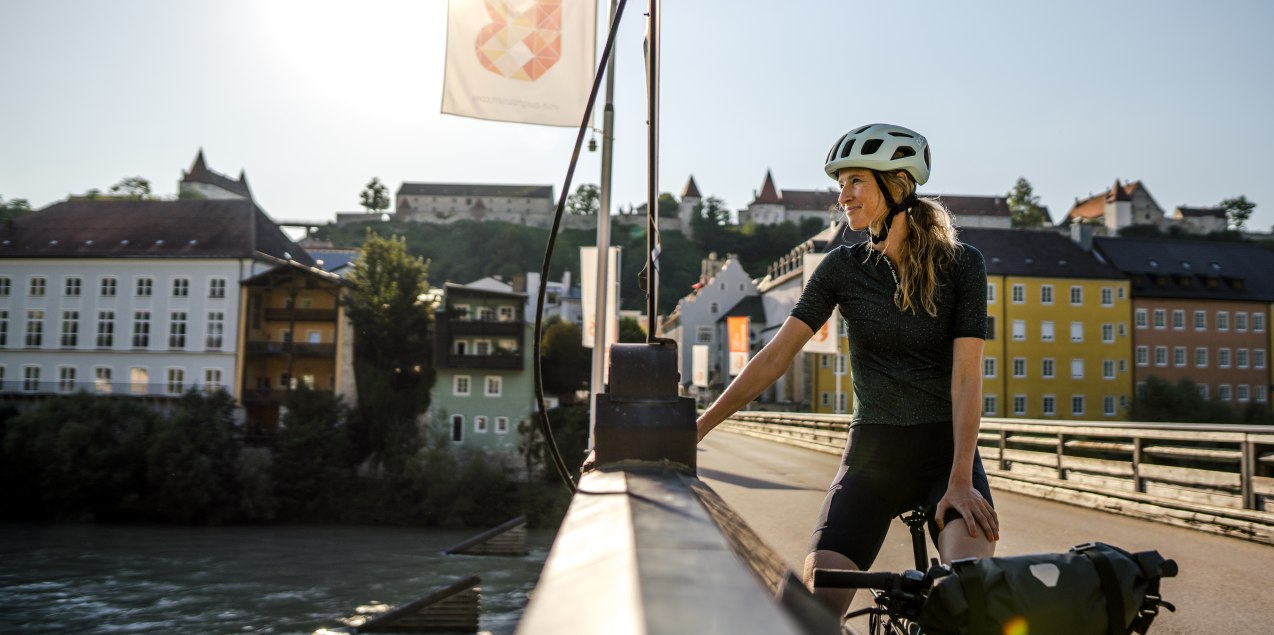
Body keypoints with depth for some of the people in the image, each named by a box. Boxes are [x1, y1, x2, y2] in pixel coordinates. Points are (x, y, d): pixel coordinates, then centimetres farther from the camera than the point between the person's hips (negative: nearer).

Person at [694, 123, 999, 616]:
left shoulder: (960, 264, -3)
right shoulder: (843, 267, 1)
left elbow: (966, 378, -10)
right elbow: (775, 356, -4)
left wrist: (961, 480, -21)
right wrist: (699, 425, -11)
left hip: (945, 448, -1)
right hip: (872, 452, 2)